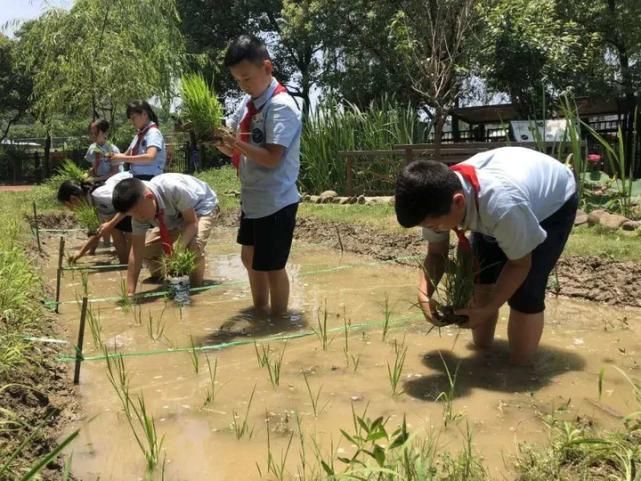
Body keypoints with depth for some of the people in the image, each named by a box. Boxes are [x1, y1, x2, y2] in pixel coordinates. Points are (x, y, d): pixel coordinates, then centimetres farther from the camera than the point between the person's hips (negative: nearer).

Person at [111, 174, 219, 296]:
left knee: (194, 245, -34)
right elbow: (136, 251, -21)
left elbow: (192, 222, -32)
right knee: (146, 250, -1)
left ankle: (195, 286, -7)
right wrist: (130, 292, -25)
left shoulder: (174, 189, -43)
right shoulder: (139, 209, -24)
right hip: (176, 216, 6)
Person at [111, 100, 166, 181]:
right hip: (137, 178, 8)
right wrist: (114, 156, 0)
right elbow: (128, 154, 21)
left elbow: (150, 157, -28)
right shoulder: (139, 134, 12)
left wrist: (123, 158, -25)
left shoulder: (153, 133, -12)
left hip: (149, 179, -8)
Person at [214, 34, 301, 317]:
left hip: (275, 202, -9)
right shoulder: (247, 103, 8)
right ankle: (260, 312, 41)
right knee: (249, 258, 21)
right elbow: (236, 150, 10)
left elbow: (272, 158, -25)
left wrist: (235, 142, -29)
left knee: (271, 266, 3)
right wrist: (221, 141, -10)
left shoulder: (281, 106, -18)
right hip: (251, 199, 9)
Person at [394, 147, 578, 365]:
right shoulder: (438, 200, -28)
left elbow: (520, 264, -27)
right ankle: (483, 346, 21)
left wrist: (487, 310, -29)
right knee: (481, 276, -1)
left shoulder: (502, 207, -47)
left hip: (554, 201, -5)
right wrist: (424, 295, -28)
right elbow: (436, 253, -12)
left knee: (525, 292, -15)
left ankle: (522, 364, 6)